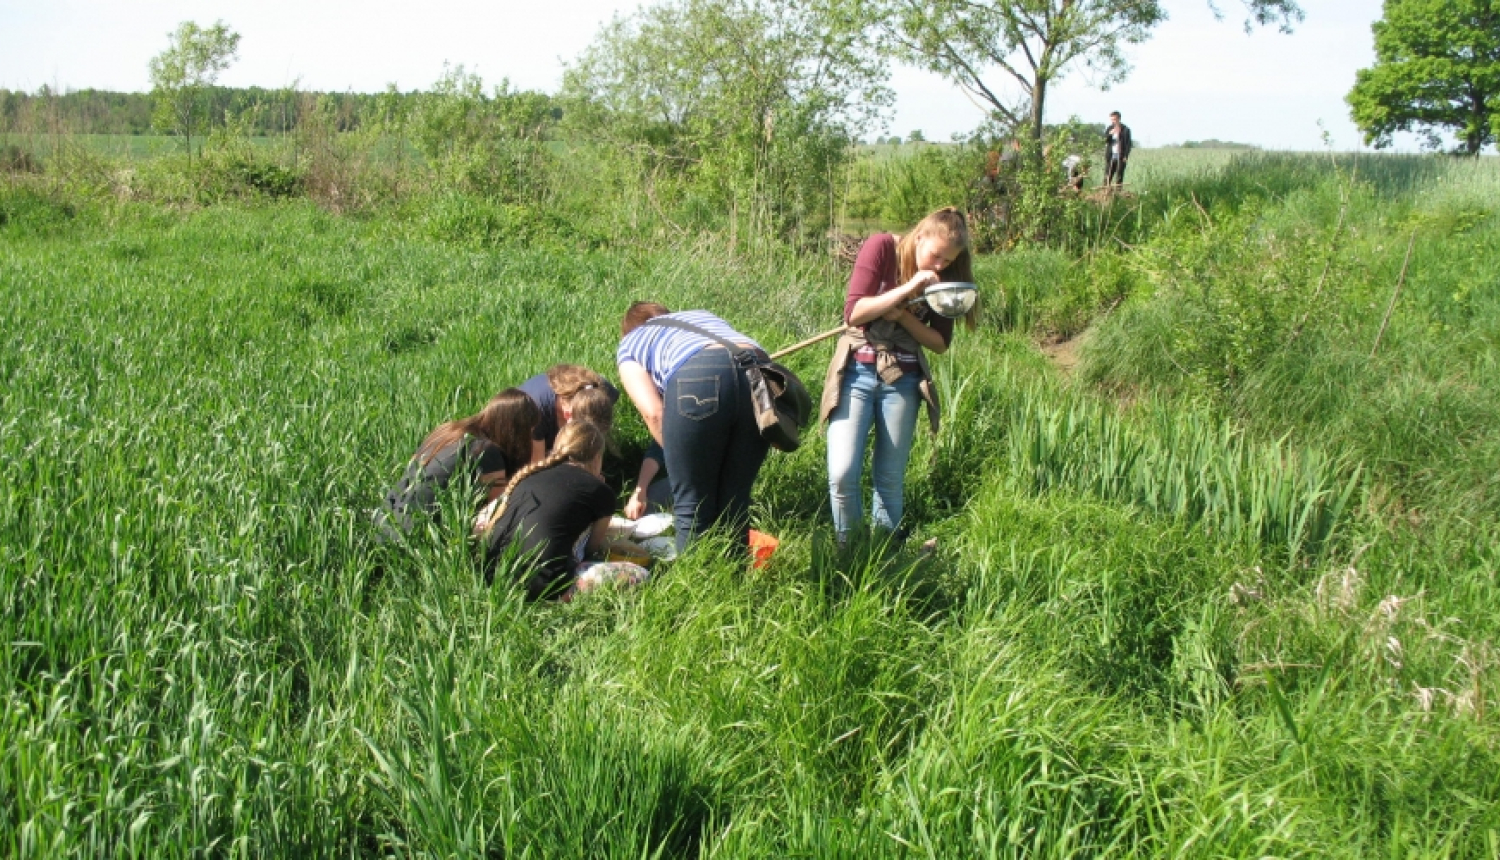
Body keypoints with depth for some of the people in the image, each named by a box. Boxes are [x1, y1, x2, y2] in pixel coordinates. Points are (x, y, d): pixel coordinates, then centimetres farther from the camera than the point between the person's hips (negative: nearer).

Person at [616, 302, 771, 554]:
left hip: (698, 380, -4)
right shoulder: (702, 315, 41)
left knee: (694, 507, 6)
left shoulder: (628, 345, 28)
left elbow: (653, 412, 10)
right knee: (735, 500, 15)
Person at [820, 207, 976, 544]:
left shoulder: (944, 276, 2)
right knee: (842, 475, -12)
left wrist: (903, 316, -14)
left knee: (891, 481, 4)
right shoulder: (882, 247, -8)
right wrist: (907, 288, -21)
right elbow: (852, 313, -13)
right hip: (857, 372, -2)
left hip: (902, 380, 3)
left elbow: (940, 343, 2)